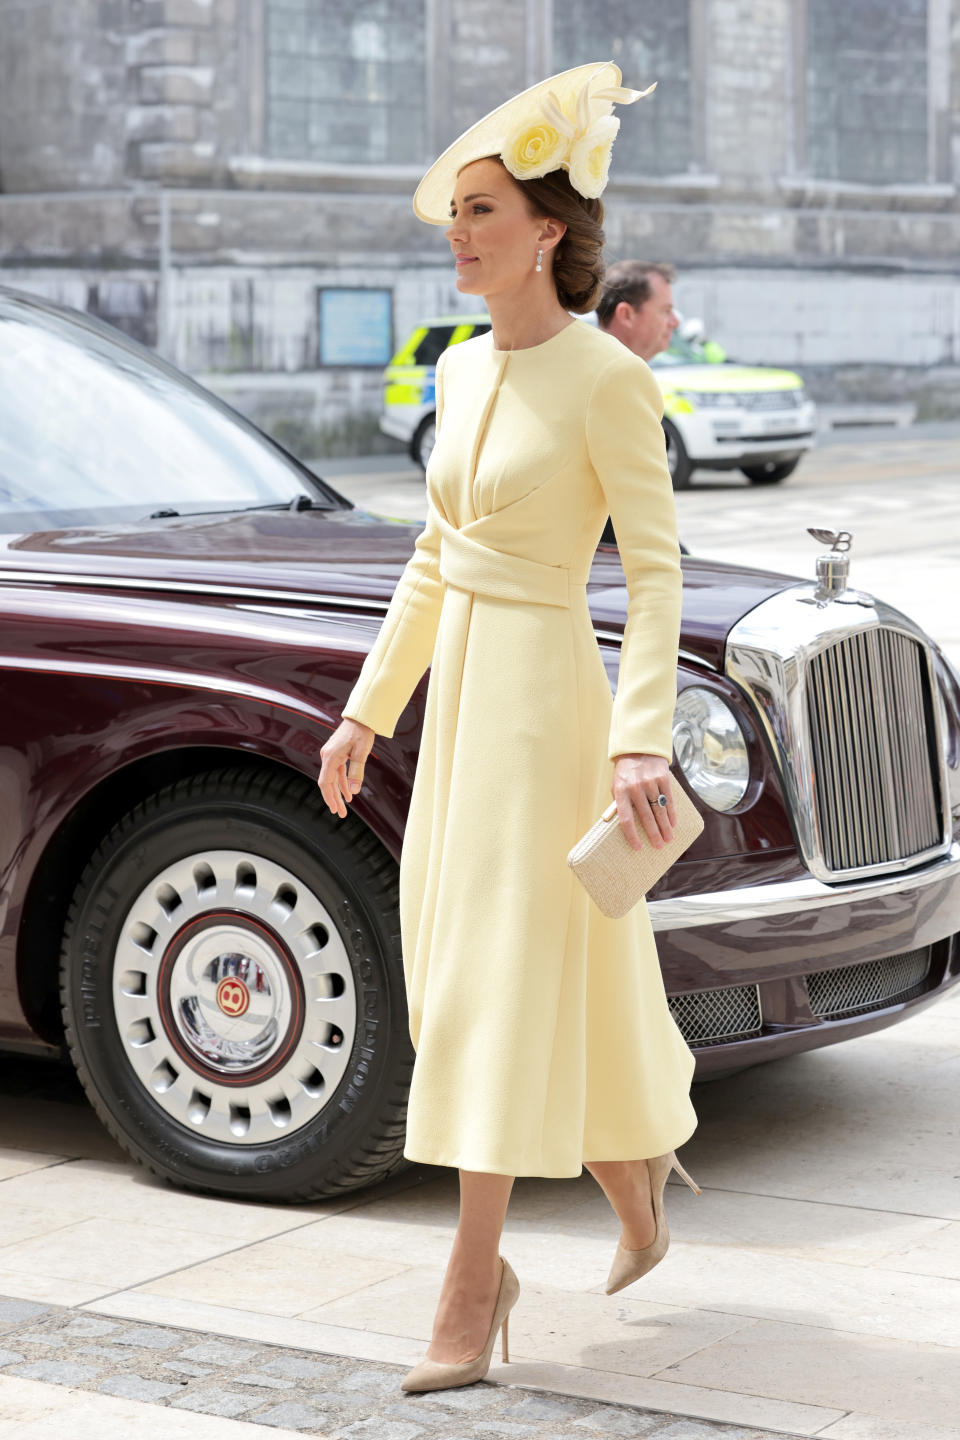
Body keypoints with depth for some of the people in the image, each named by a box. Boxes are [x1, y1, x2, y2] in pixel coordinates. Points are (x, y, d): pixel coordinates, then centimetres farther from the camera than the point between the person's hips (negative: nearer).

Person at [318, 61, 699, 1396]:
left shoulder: (605, 376, -11)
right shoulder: (464, 371, 11)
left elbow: (656, 568, -14)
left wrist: (641, 738, -23)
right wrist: (366, 711, 17)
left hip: (546, 699, -8)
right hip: (457, 696, 8)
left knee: (505, 984, -7)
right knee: (459, 982, 14)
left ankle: (469, 1303, -3)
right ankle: (638, 1202, 34)